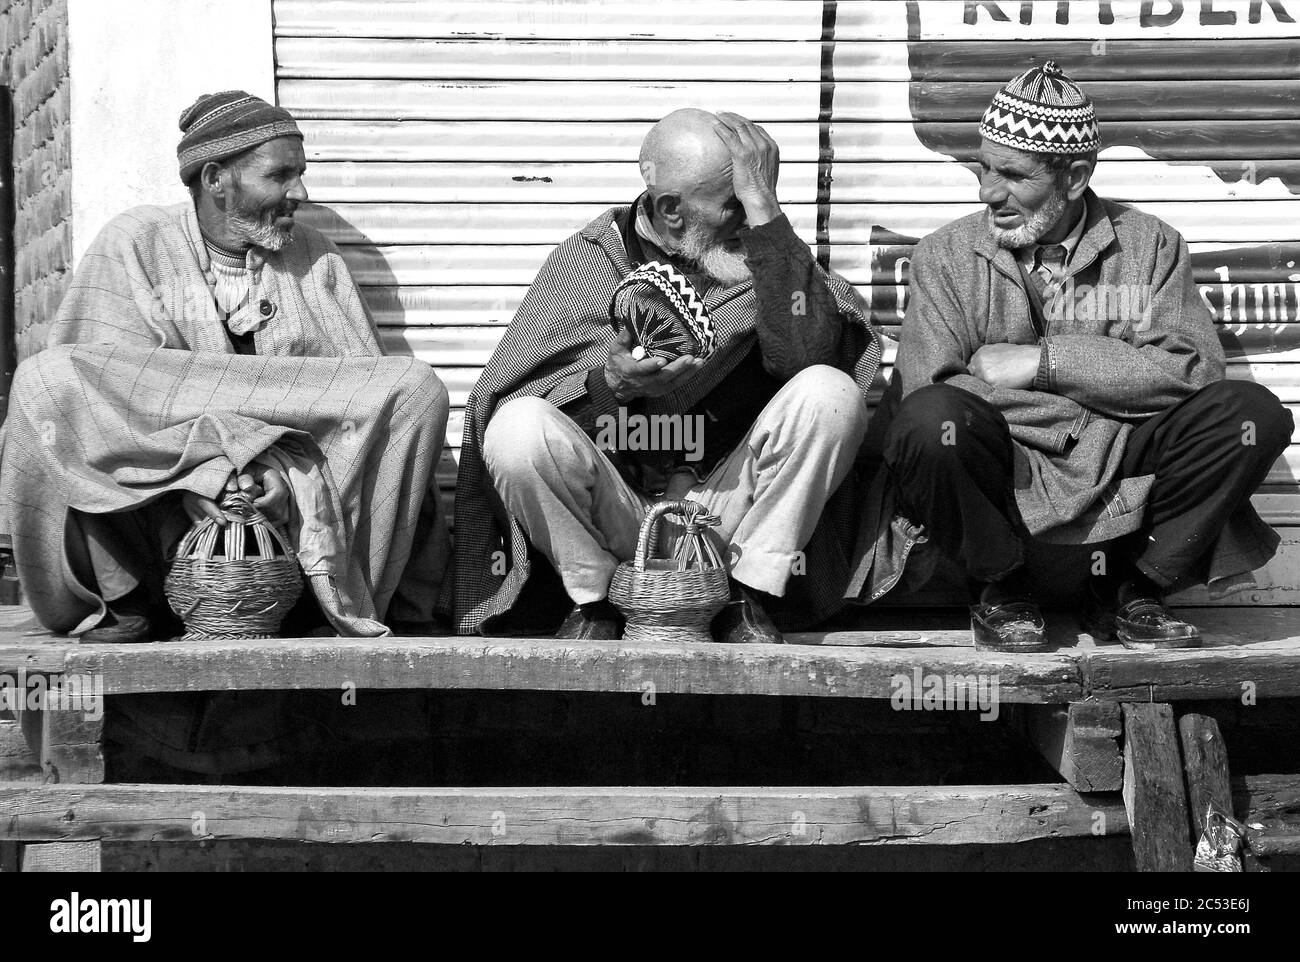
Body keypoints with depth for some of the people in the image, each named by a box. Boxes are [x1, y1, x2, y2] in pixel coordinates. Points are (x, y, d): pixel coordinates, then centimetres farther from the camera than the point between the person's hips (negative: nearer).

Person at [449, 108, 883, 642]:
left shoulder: (767, 254, 2)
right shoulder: (585, 260, 1)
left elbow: (807, 352, -20)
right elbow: (505, 395, -6)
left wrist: (764, 208, -22)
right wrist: (606, 383, -25)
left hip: (725, 506, 1)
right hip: (609, 514, -1)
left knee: (830, 391, -22)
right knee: (518, 429, -29)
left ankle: (751, 598, -8)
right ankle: (591, 597, -4)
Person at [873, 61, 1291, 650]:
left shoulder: (1150, 245, 9)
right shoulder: (946, 254, 6)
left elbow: (1193, 369, -5)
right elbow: (922, 389, -9)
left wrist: (1044, 361, -12)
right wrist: (1115, 393, -11)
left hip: (1121, 469, 2)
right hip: (1003, 467, -1)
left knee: (1251, 413, -23)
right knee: (930, 419, -34)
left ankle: (1131, 588, -1)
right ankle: (999, 589, -3)